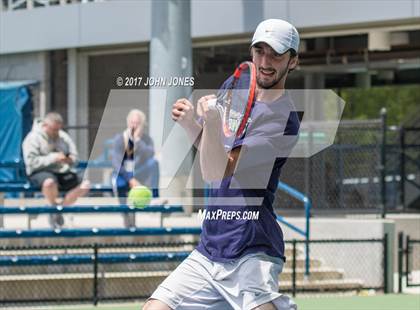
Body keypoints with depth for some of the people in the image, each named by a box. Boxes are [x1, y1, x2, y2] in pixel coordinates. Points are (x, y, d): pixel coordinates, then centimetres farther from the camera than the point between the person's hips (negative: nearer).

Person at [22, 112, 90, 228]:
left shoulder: (63, 137, 14)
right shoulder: (33, 138, -4)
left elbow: (74, 156, 16)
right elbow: (31, 162, -15)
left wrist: (70, 160, -10)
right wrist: (52, 158, -22)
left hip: (63, 172, 6)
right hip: (40, 172, -6)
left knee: (85, 184, -15)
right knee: (50, 182, -42)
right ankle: (54, 207, -11)